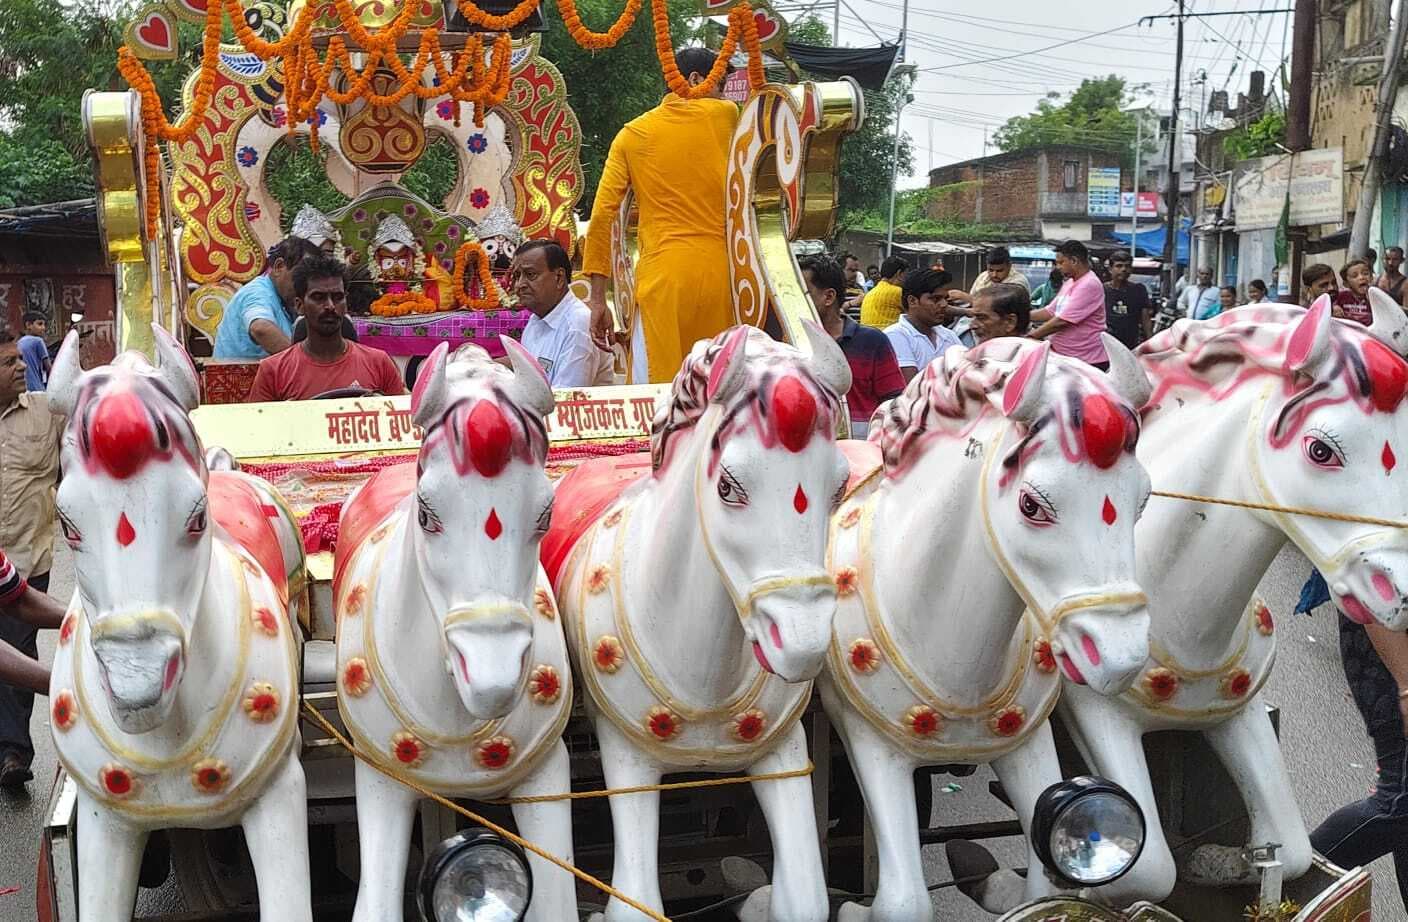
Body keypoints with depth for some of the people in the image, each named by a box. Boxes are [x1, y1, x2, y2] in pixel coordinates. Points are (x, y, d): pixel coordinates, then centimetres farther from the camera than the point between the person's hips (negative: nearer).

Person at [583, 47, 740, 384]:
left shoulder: (633, 134, 10)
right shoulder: (725, 115, 9)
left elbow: (603, 215, 3)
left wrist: (597, 299, 4)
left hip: (662, 276, -1)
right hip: (720, 271, 1)